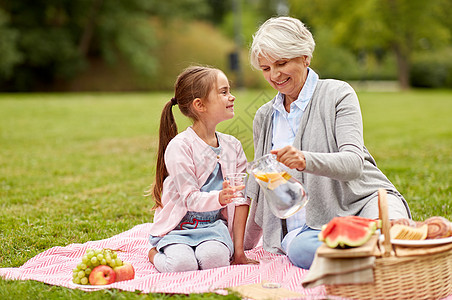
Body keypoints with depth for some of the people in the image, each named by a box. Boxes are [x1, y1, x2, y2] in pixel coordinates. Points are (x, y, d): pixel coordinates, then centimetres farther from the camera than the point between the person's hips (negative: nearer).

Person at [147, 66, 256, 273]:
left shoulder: (232, 146, 4)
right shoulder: (178, 146, -13)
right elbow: (191, 198, -18)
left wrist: (239, 250, -4)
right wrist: (220, 198, -41)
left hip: (214, 225, 2)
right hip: (177, 226, -2)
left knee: (215, 259, -30)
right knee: (182, 264, -29)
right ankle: (156, 254, 3)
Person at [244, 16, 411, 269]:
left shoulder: (338, 94, -3)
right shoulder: (264, 117, 13)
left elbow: (354, 163, -18)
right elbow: (261, 193, 23)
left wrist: (306, 160, -37)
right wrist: (244, 246, 25)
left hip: (363, 201, -4)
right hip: (315, 224, 4)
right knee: (299, 250, -34)